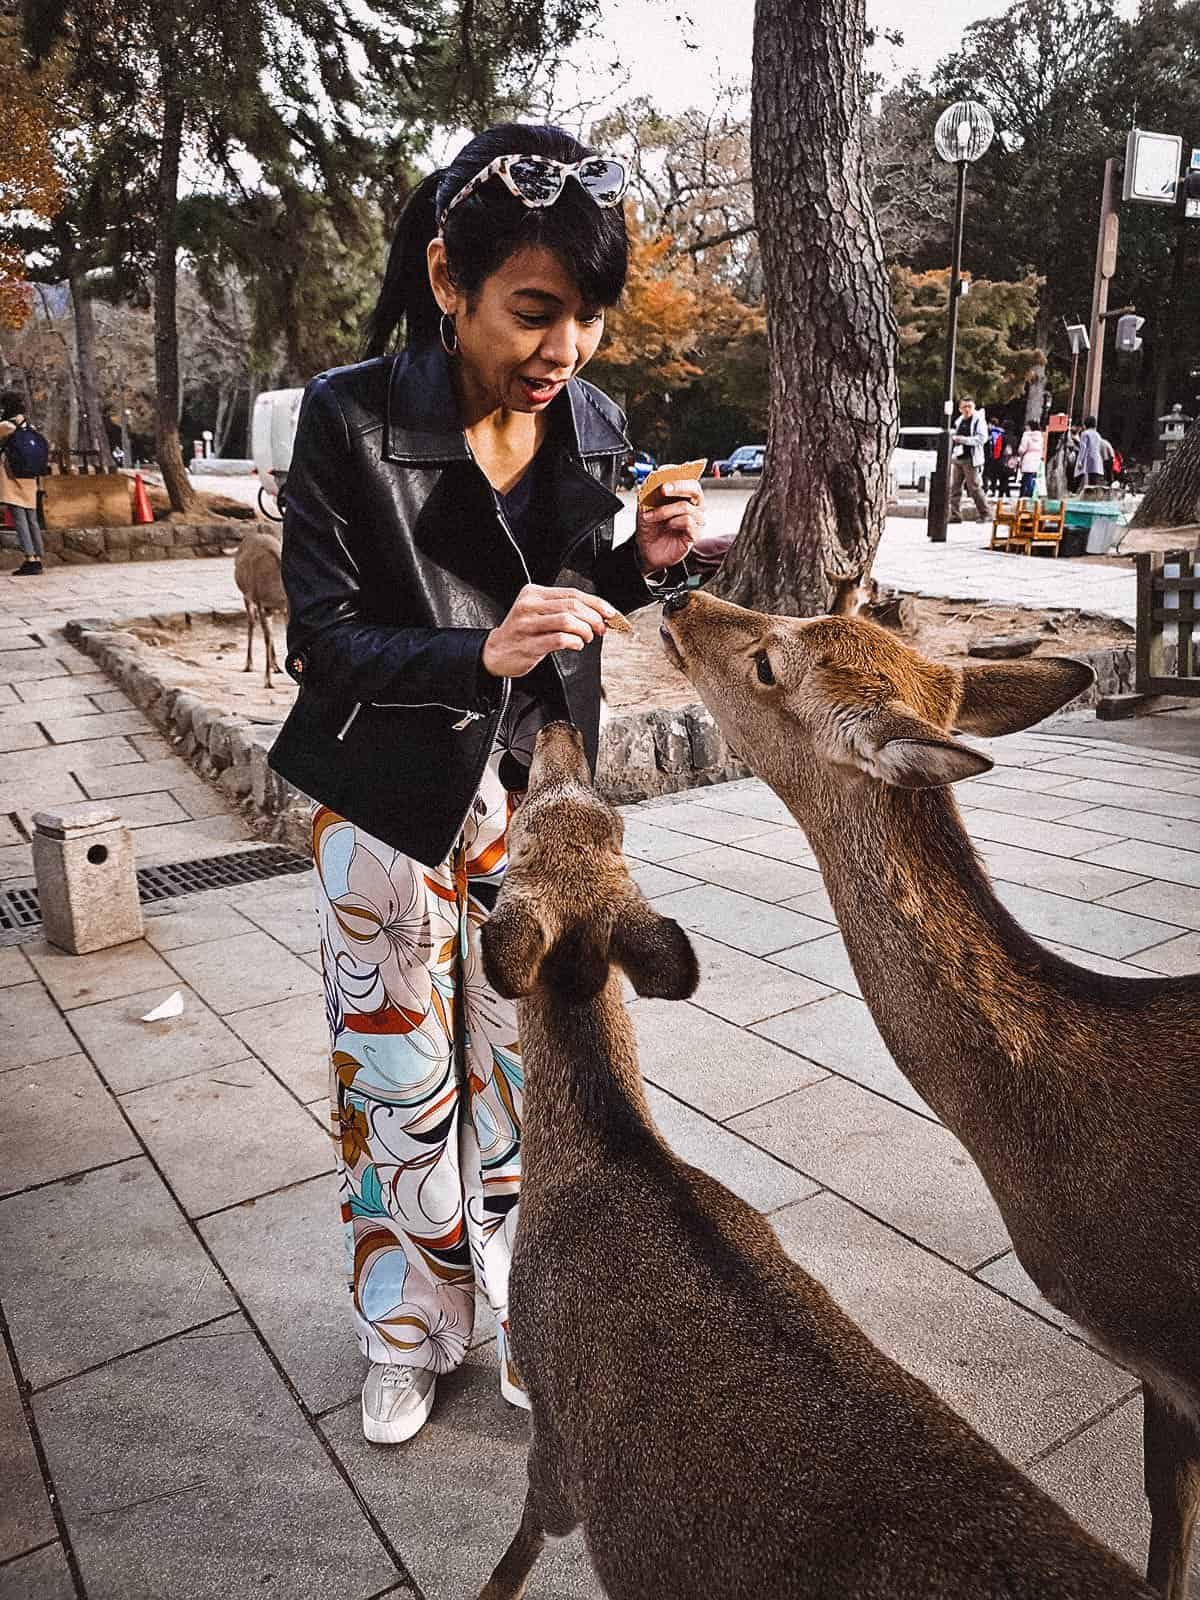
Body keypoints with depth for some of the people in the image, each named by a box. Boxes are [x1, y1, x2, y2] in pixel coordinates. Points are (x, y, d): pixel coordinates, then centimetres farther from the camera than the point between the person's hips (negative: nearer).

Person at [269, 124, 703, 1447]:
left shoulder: (589, 422, -2)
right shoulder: (351, 419, -16)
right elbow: (323, 641, -15)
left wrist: (644, 562, -13)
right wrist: (481, 653, -31)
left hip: (531, 793, 3)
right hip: (390, 801, -3)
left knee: (531, 1070, 12)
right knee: (400, 1077, 11)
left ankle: (530, 1330, 36)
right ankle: (406, 1334, 37)